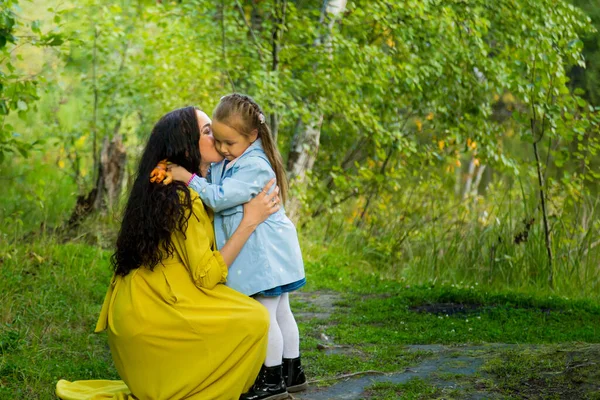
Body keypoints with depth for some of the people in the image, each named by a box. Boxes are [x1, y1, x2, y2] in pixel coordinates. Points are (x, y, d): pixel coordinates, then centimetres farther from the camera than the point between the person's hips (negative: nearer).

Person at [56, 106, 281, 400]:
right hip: (149, 317, -10)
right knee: (254, 321, -17)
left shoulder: (163, 187, 12)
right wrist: (249, 221, -16)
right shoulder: (183, 198, -18)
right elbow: (208, 276, -19)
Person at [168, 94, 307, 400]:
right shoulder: (224, 160, 5)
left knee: (265, 315, -1)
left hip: (268, 252, -9)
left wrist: (188, 178, -24)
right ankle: (292, 372, 28)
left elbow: (220, 198, -28)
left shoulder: (256, 166, -23)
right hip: (257, 252, 9)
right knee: (280, 312, 17)